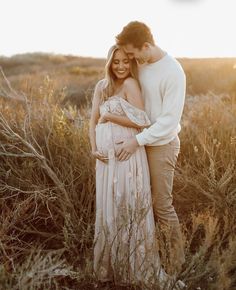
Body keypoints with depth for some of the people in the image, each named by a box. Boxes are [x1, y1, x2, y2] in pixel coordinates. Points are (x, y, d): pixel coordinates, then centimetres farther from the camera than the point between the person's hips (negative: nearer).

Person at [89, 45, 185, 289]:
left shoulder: (131, 83, -10)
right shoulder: (101, 87, 8)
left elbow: (141, 121, -18)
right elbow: (93, 121, 9)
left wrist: (108, 116, -10)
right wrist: (94, 148, -4)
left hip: (129, 155, -6)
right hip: (108, 157, 6)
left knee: (131, 209, 2)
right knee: (109, 208, 15)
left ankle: (139, 267, 16)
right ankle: (111, 263, 34)